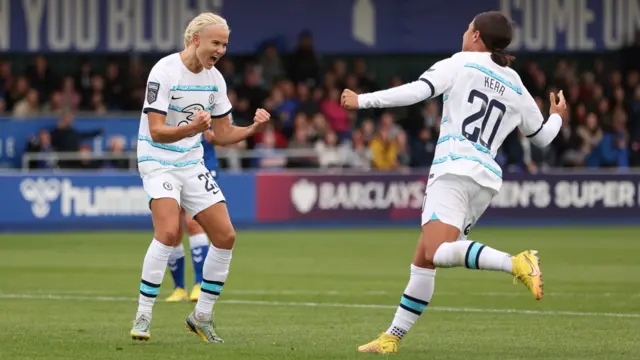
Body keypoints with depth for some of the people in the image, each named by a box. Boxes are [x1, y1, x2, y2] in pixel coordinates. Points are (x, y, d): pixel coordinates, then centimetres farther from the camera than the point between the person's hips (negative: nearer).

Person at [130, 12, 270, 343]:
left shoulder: (214, 79, 4)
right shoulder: (164, 72, -17)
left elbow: (221, 135, 11)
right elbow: (157, 132, -23)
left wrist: (254, 128, -7)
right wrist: (193, 128, -39)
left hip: (192, 164, 7)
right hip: (159, 162, -7)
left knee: (225, 236, -1)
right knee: (169, 232, -27)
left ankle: (202, 316, 14)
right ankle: (143, 316, -18)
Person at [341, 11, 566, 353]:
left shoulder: (460, 64, 3)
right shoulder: (516, 88, 19)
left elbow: (416, 91, -10)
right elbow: (542, 135, 29)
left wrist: (363, 100, -1)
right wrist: (557, 117, 51)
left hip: (454, 170, -8)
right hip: (487, 177, 8)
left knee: (436, 252, -26)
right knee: (422, 261, 11)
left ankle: (516, 263, -41)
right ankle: (391, 338, 12)